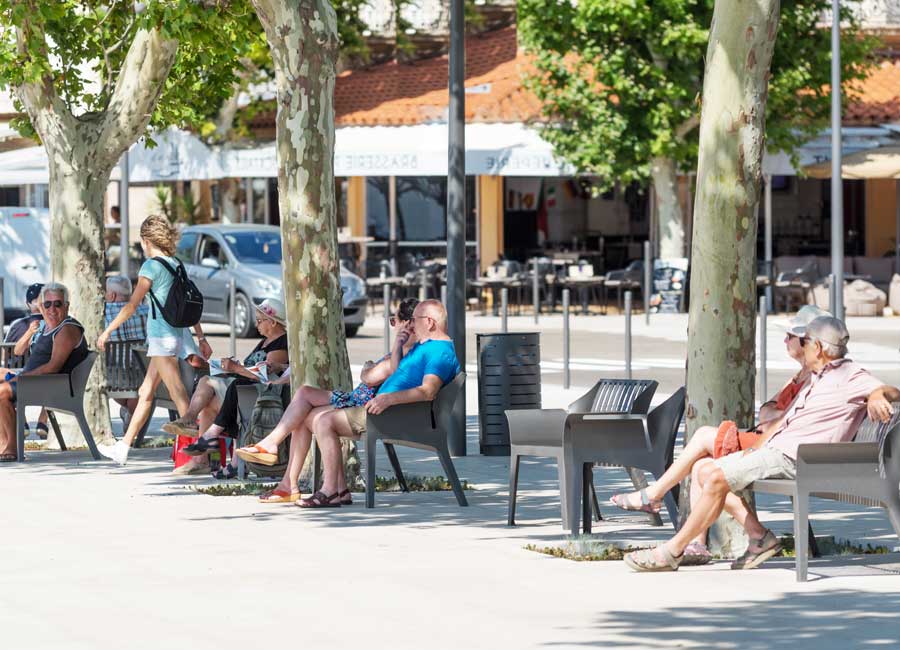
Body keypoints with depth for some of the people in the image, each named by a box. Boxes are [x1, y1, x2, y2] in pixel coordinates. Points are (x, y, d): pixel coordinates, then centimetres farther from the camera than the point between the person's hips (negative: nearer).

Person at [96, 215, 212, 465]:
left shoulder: (152, 266, -11)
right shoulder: (176, 265, 12)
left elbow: (132, 305, -13)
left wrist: (108, 331, -6)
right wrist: (201, 338, 19)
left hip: (162, 334, -9)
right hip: (179, 332, 9)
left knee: (179, 396, -12)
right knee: (145, 392, 16)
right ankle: (123, 447, 23)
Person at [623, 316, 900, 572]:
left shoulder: (850, 377, -2)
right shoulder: (815, 379, 26)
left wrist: (876, 397, -38)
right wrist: (759, 446, 13)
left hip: (793, 458, -11)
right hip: (772, 448, 11)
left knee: (717, 478, -20)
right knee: (704, 469, 4)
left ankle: (672, 551, -13)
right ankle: (759, 537, -4)